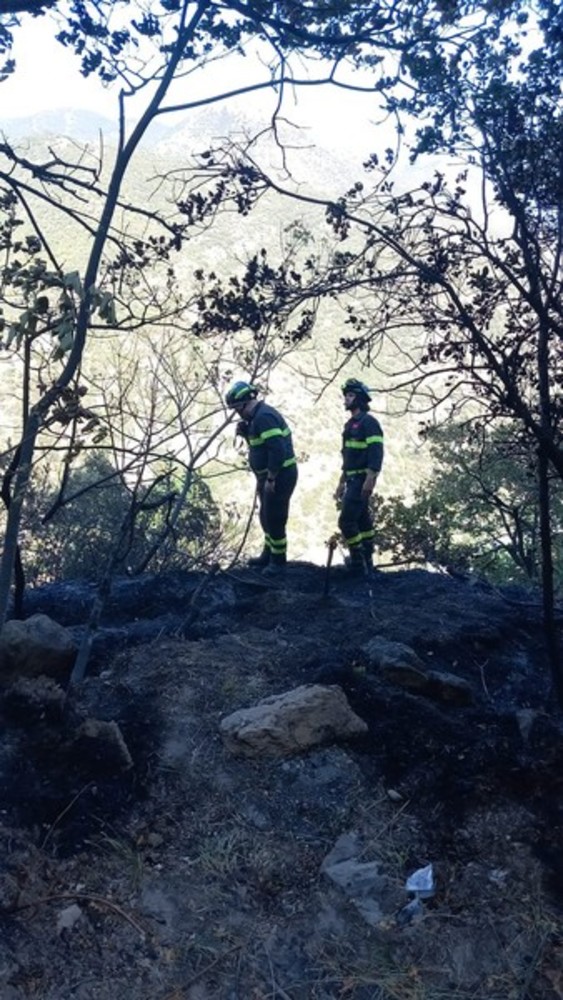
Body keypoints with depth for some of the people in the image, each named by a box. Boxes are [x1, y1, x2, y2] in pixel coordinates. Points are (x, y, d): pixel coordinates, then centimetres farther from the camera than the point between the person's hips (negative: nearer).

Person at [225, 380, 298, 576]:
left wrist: (270, 479, -23)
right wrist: (245, 433, 4)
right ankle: (268, 555, 34)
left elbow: (277, 449, -28)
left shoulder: (263, 417, -21)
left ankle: (278, 562, 11)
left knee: (274, 519, -1)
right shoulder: (258, 416, 12)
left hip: (279, 475, -11)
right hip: (269, 475, 11)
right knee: (267, 517, 20)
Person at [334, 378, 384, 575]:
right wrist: (341, 483, 23)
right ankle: (367, 560, 19)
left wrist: (369, 480, -27)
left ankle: (358, 562, -3)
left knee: (346, 521, -11)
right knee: (362, 519, 12)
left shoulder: (369, 422, -12)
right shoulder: (350, 424, 17)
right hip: (353, 480, 9)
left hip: (362, 480, -9)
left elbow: (376, 453, -21)